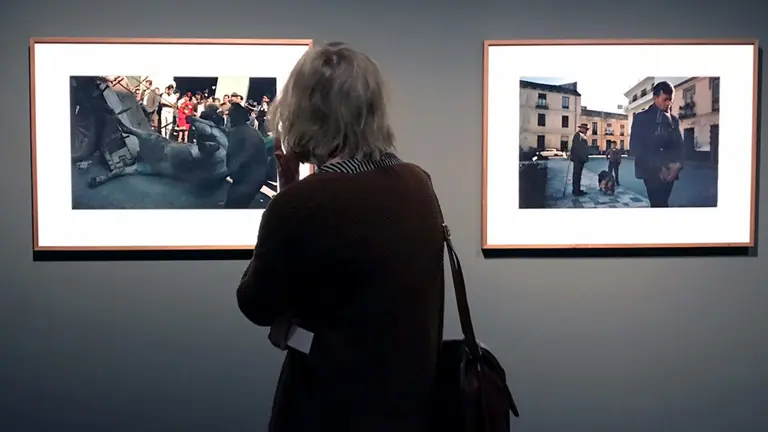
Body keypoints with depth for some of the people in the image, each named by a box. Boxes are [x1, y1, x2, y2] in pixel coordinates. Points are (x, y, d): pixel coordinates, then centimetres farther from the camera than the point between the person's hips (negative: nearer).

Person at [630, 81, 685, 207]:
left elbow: (679, 145, 15)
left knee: (660, 203, 3)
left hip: (669, 172, 4)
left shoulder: (674, 119, 16)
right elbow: (635, 146, -4)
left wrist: (678, 165, -7)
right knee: (660, 204, -16)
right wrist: (657, 167, -13)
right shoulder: (641, 118, 3)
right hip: (651, 171, -4)